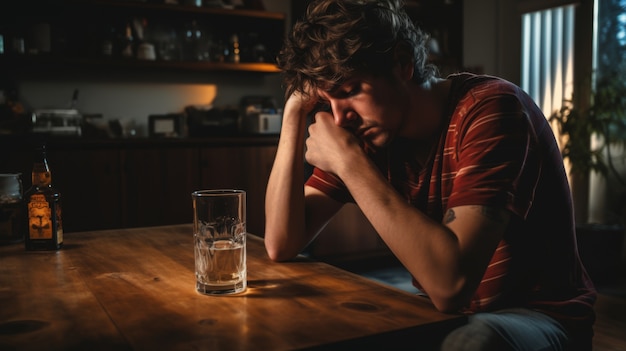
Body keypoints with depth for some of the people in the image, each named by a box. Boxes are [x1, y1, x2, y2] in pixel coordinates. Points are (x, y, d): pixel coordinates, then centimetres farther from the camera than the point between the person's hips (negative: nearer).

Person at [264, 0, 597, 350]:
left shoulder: (490, 108, -23)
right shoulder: (366, 128, -4)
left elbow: (450, 283, -34)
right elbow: (282, 246, -8)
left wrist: (350, 161, -29)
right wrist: (295, 113, -14)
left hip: (538, 316, -4)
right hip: (439, 313, 5)